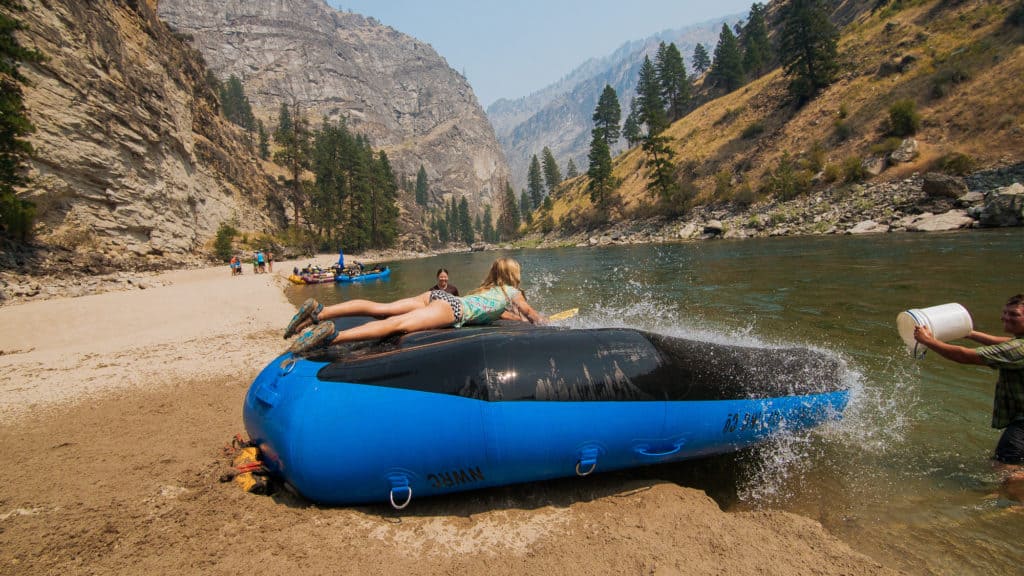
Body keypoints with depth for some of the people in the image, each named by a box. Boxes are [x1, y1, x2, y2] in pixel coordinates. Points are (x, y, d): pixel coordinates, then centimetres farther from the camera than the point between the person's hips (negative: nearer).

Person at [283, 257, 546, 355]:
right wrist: (541, 322, 51)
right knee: (398, 324, -26)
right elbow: (531, 313, 32)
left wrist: (519, 318, 61)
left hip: (436, 296, 7)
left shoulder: (489, 287, 38)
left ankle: (319, 311, -20)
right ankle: (332, 336, -44)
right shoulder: (512, 291, 19)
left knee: (380, 308, -7)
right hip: (451, 309, -7)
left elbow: (494, 311, 54)